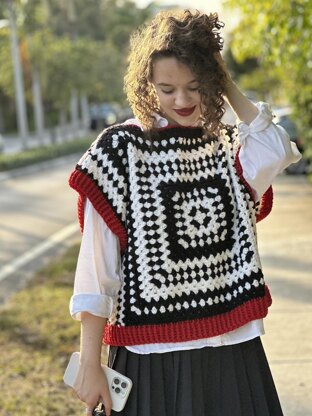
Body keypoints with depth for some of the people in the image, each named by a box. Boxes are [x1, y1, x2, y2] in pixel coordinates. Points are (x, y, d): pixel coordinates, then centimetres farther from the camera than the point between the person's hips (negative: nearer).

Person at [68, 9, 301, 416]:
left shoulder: (227, 145, 5)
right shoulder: (121, 149, -7)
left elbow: (277, 152, -18)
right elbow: (97, 268, -9)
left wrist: (227, 85, -8)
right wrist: (90, 363, -11)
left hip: (233, 347, 4)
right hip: (153, 355, -3)